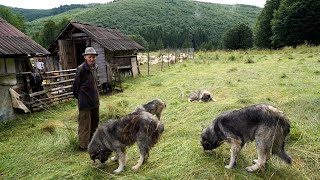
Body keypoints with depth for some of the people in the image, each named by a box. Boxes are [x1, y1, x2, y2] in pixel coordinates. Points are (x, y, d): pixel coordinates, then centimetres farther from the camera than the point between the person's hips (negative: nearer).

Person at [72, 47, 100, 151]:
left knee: (95, 122, 19)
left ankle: (92, 141, 36)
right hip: (85, 102, -8)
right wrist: (78, 97, 4)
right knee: (85, 124, 1)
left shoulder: (94, 68, 5)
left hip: (95, 101, 8)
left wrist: (96, 97, 15)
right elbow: (76, 85, -8)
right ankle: (83, 145, 15)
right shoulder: (81, 69, -17)